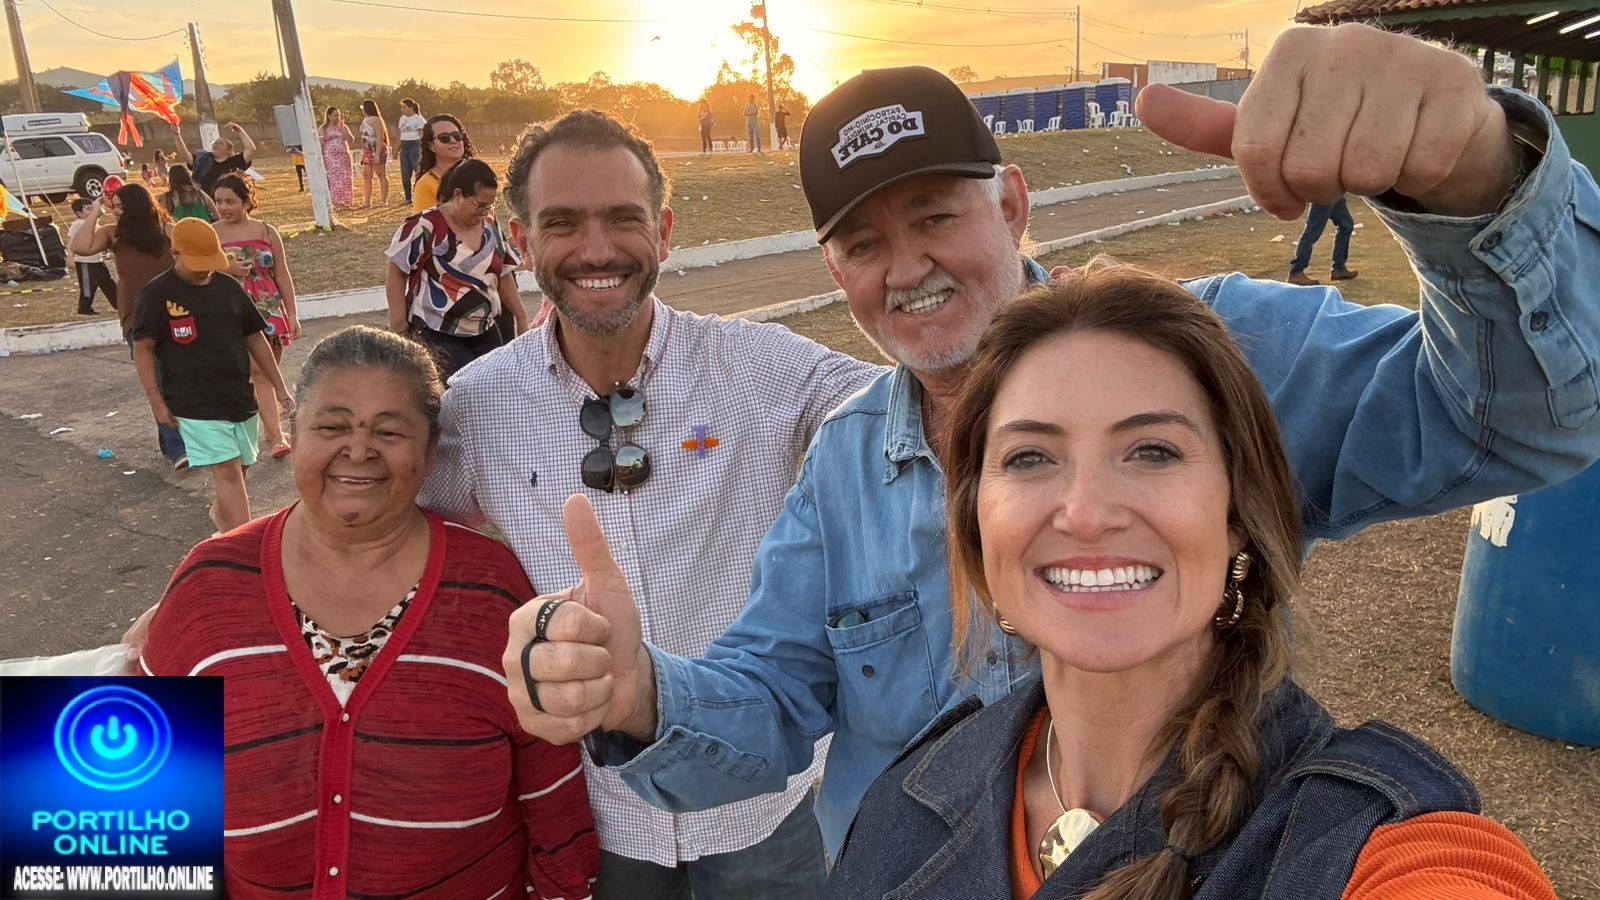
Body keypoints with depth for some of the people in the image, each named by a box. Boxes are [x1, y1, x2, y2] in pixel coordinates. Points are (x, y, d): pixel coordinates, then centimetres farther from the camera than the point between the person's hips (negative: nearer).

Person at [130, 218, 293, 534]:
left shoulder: (229, 287, 7)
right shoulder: (157, 293, -5)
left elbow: (254, 338, 13)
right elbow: (143, 348, -3)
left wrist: (279, 387, 11)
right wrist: (156, 400, -8)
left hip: (240, 397, 5)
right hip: (195, 403, -5)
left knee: (238, 470, 14)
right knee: (227, 472, -13)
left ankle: (220, 516, 43)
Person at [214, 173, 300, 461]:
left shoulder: (267, 232, 4)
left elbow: (283, 276, 6)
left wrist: (292, 315, 2)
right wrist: (225, 270, -15)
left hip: (269, 313, 2)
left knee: (269, 373, 9)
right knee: (258, 372, -10)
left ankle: (271, 430, 22)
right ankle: (276, 435, -11)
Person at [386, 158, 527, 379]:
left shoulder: (491, 227, 6)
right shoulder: (426, 227, -13)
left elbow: (503, 275, 15)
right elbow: (397, 273, -8)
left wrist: (522, 319, 15)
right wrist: (398, 328, -10)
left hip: (485, 334, 6)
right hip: (438, 336, -6)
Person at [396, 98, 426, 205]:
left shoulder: (418, 119, -5)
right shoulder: (402, 118, 16)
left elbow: (422, 136, -11)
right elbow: (400, 135, 21)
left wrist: (421, 151, -20)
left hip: (415, 146, -7)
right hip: (404, 147, 7)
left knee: (419, 172, -11)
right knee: (405, 174, 4)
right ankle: (408, 199, 10)